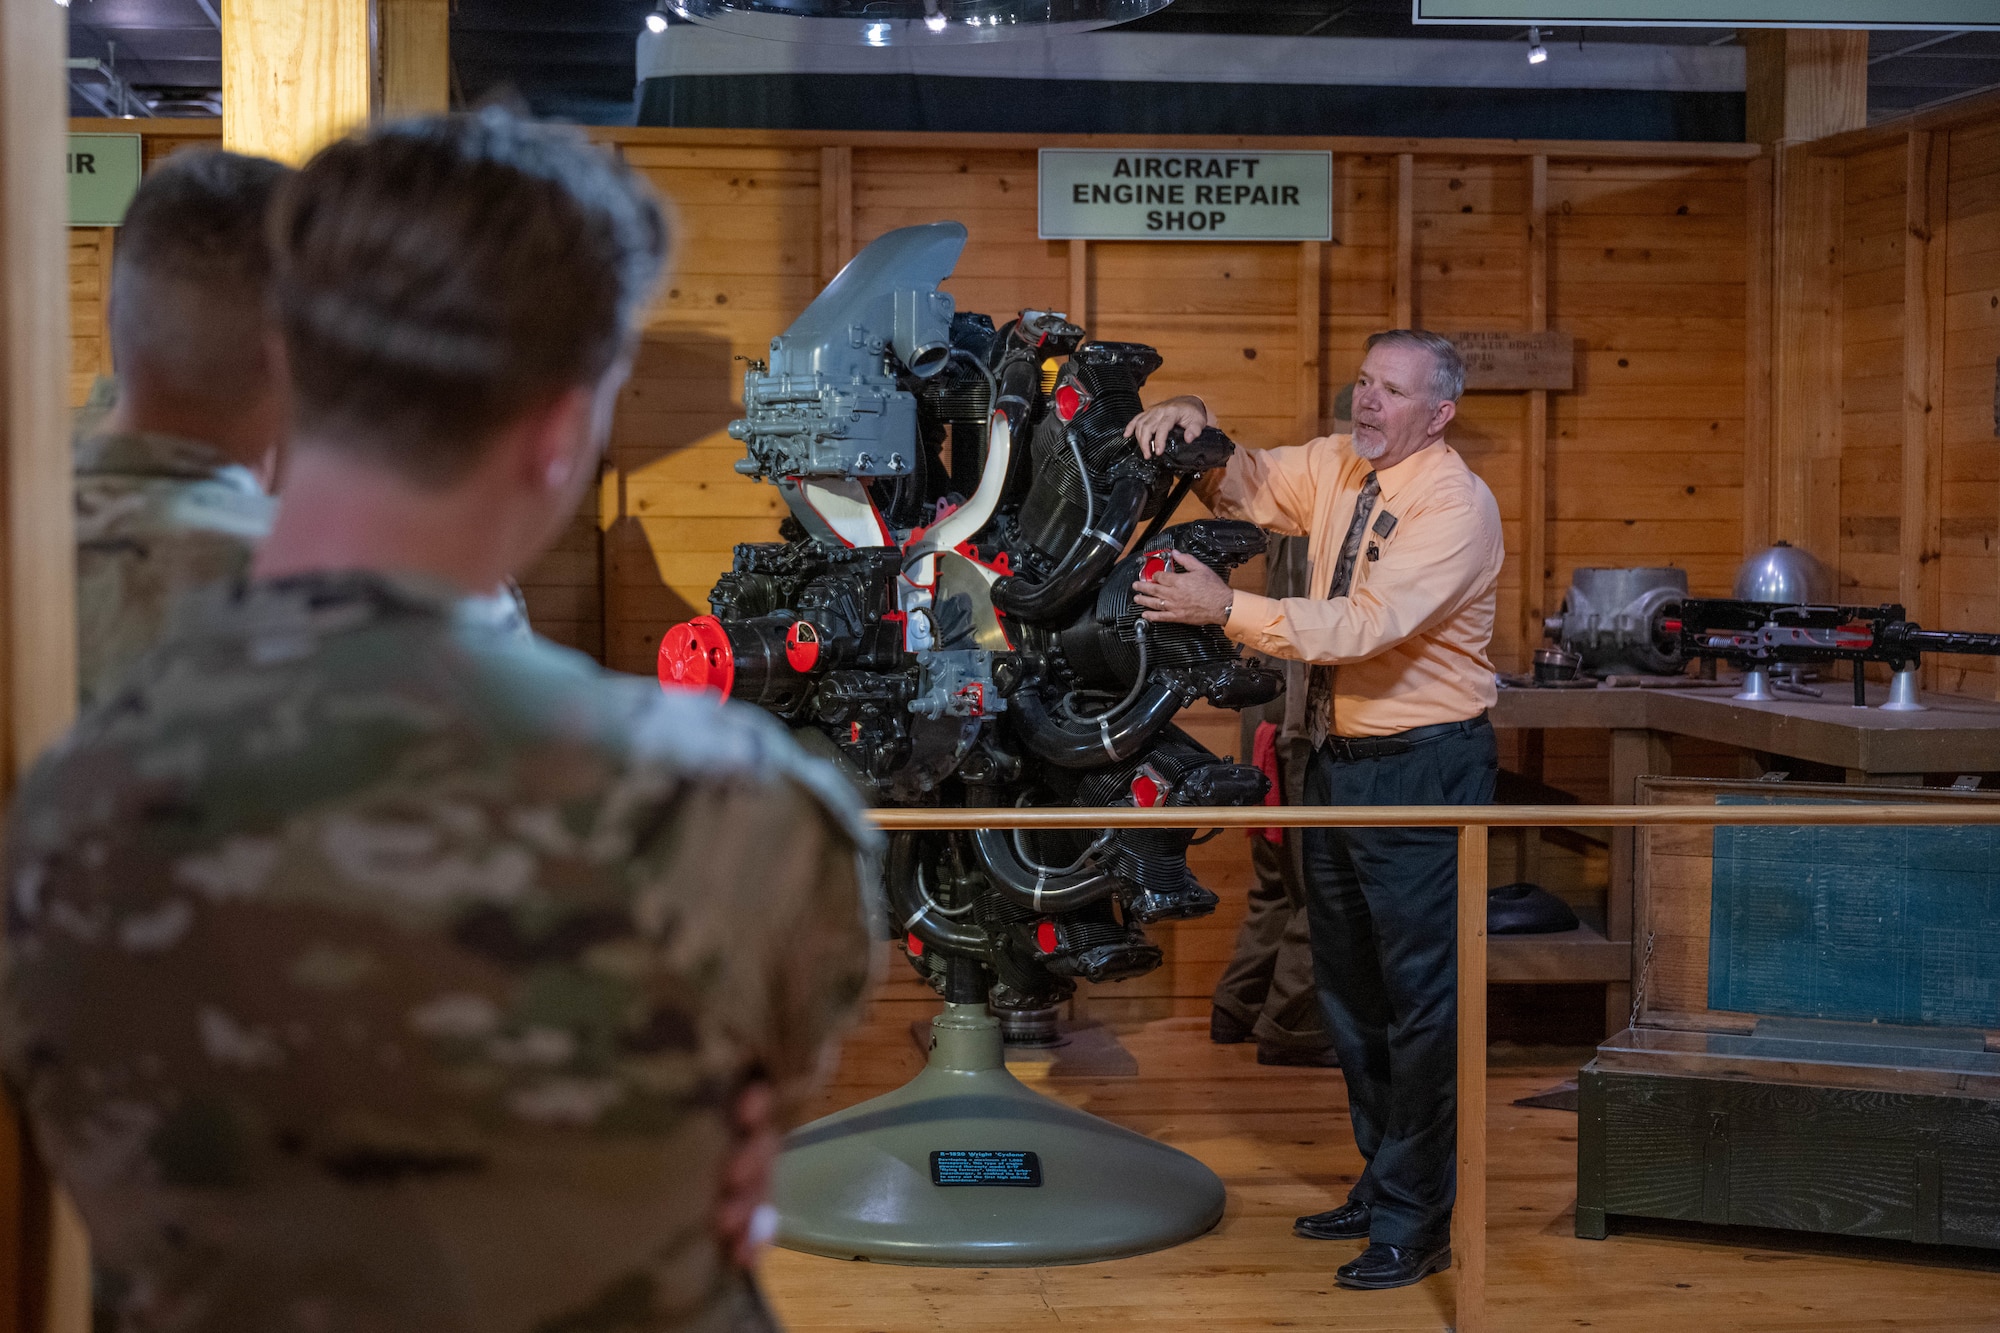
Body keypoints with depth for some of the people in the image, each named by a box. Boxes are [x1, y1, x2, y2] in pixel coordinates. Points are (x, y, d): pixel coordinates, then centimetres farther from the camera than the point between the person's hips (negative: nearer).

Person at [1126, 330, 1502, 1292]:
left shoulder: (1455, 506, -18)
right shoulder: (1335, 467, 6)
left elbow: (1368, 624, -28)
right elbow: (1242, 488, 20)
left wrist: (1228, 609, -30)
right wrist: (1193, 426, -1)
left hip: (1423, 769, -9)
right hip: (1339, 758, 9)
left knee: (1419, 994, -3)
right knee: (1348, 986, 18)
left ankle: (1415, 1222, 7)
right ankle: (1381, 1184, 33)